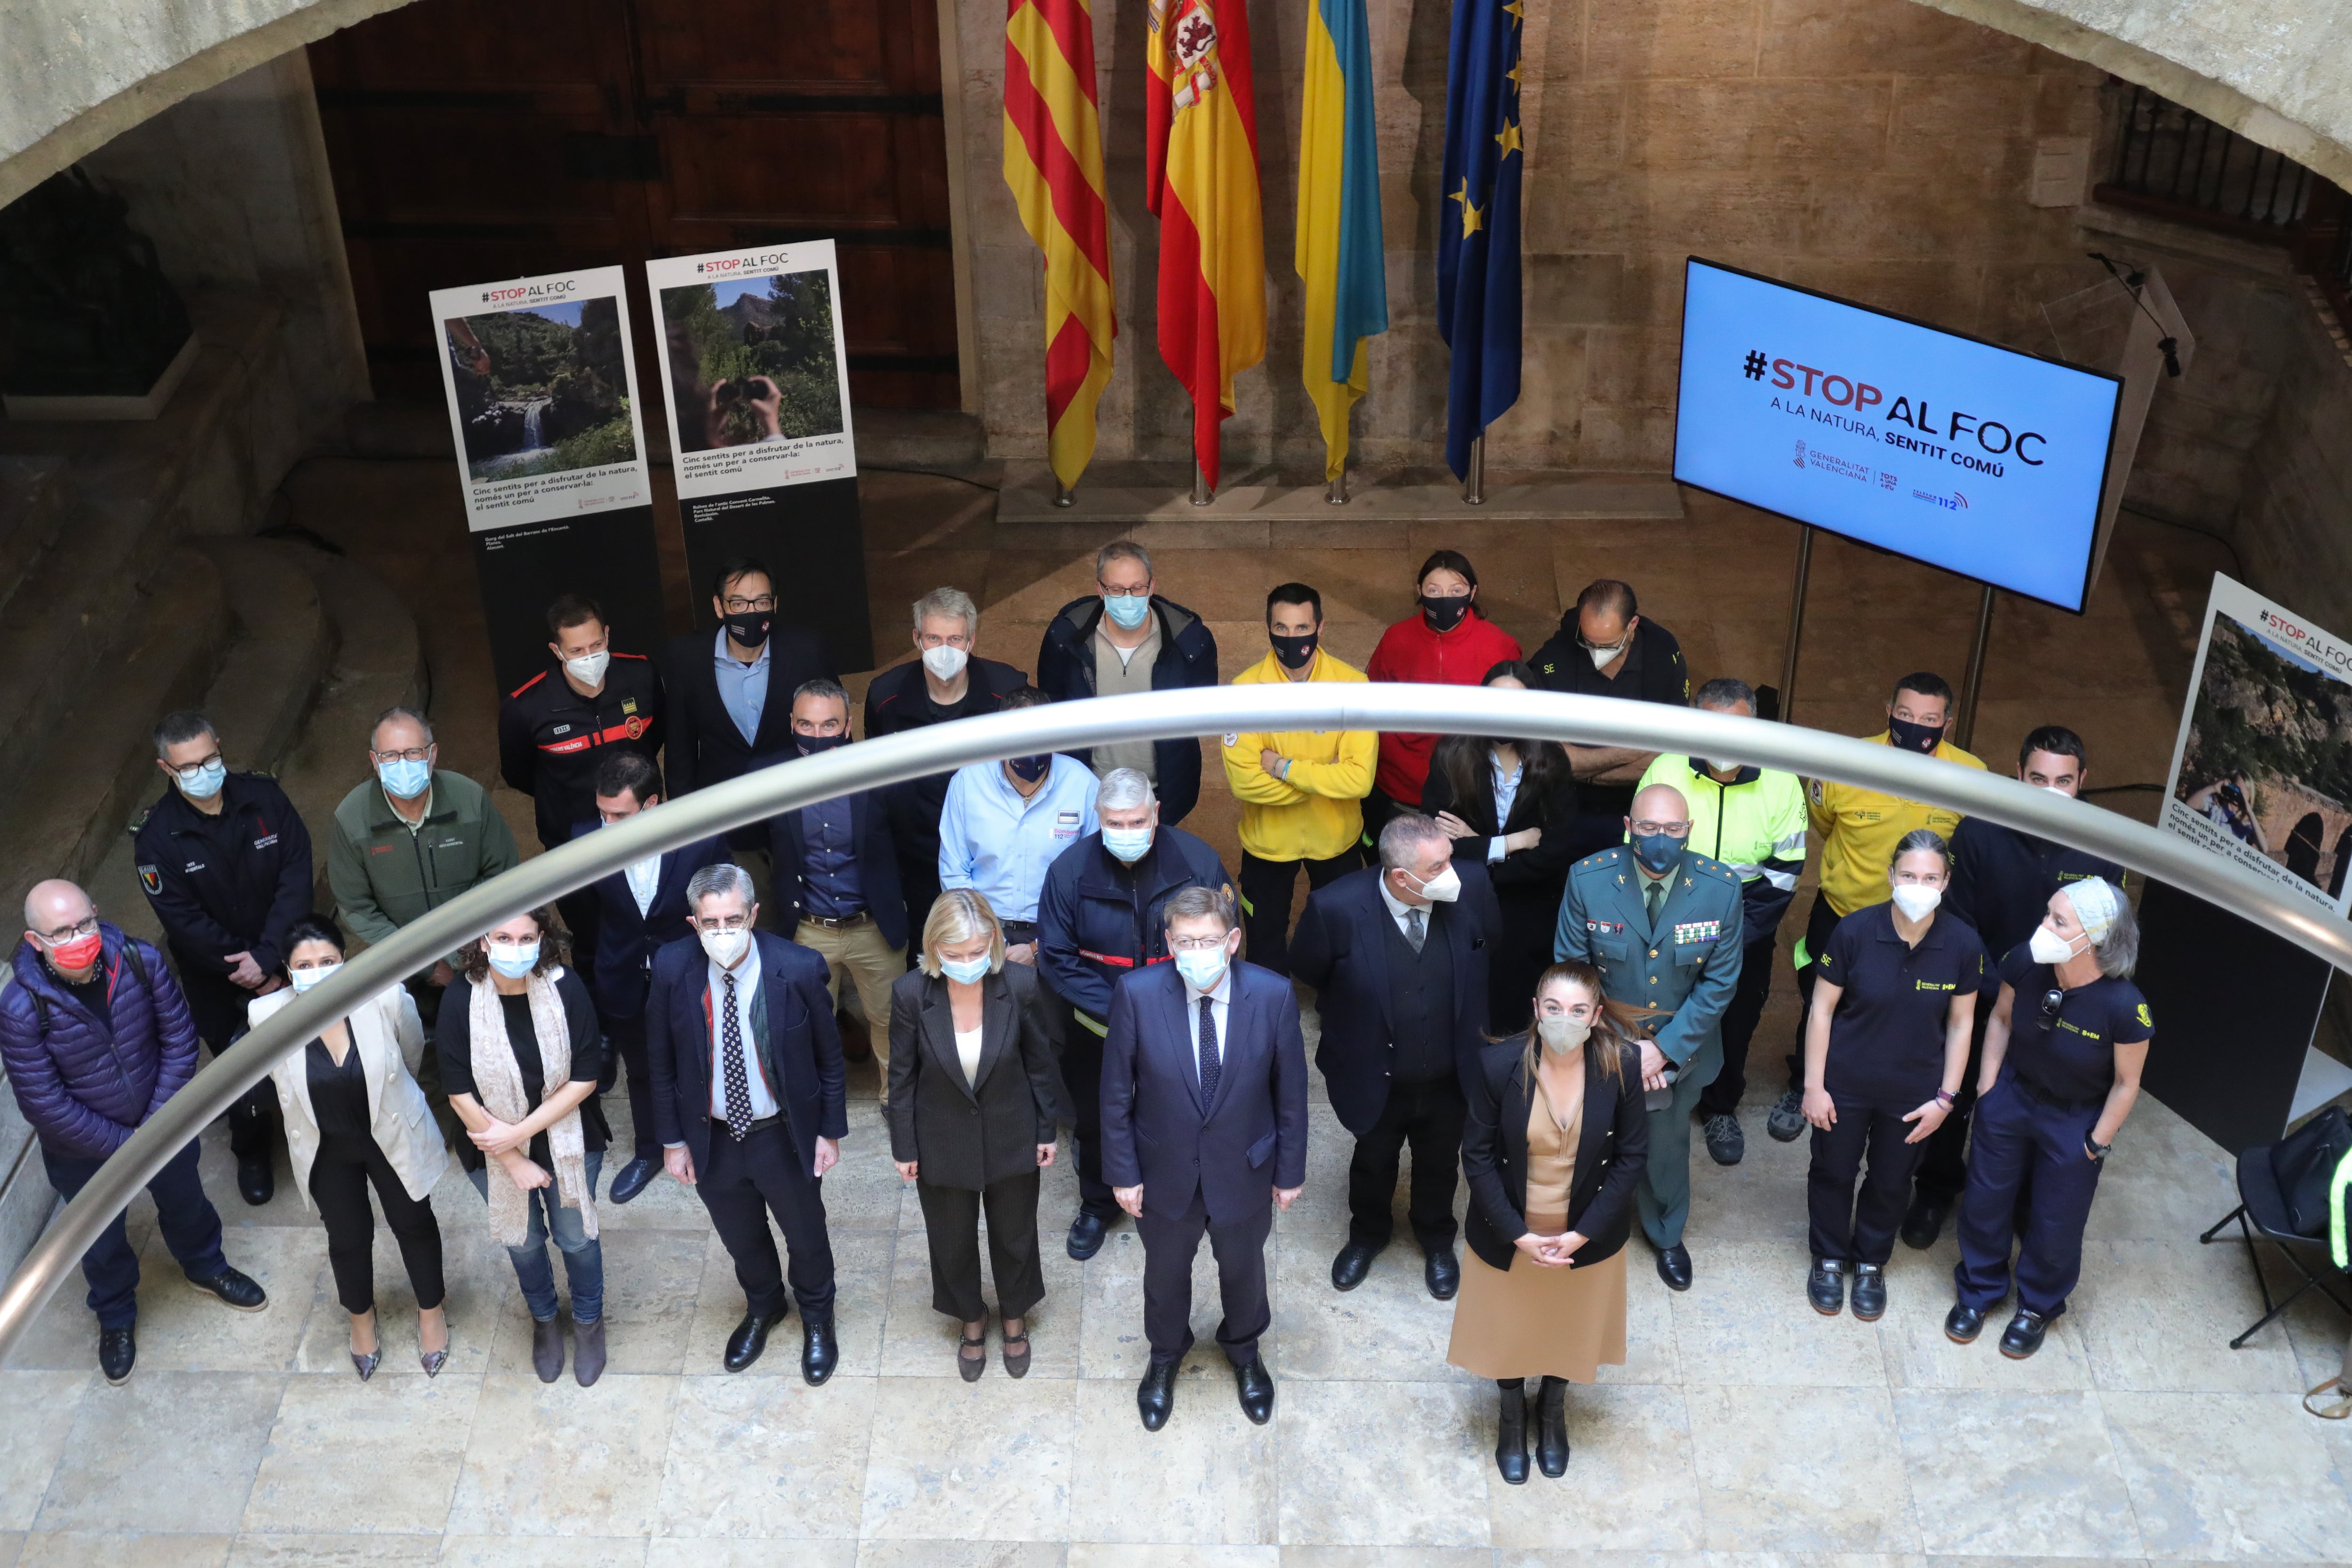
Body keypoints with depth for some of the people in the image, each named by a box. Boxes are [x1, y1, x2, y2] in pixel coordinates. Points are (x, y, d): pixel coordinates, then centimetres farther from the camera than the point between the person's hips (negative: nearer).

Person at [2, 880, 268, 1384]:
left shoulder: (141, 961, -24)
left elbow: (179, 1038, -12)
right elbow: (45, 1104, -24)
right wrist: (124, 1145, -18)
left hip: (161, 1124, 2)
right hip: (82, 1149, -2)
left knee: (185, 1203, 28)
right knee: (102, 1243, 21)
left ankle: (206, 1268, 59)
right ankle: (116, 1318, 51)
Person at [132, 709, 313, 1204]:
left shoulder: (263, 796, -14)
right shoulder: (156, 837, -18)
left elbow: (297, 875, -17)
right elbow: (185, 922, -18)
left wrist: (267, 955, -25)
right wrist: (250, 972, -18)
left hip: (287, 958, 1)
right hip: (217, 982, -1)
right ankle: (251, 1153, 41)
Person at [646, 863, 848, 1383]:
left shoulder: (799, 969, -24)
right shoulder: (672, 969, -19)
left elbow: (829, 1057, -10)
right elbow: (662, 1062, -5)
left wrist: (832, 1131, -4)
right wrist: (673, 1139, -1)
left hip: (784, 1137, -1)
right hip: (712, 1139, 2)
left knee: (806, 1236, 22)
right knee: (741, 1238, 26)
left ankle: (817, 1317, 52)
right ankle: (763, 1307, 57)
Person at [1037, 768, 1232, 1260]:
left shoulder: (1197, 860, -18)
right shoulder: (1070, 870, -18)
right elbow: (1056, 958, -13)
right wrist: (1117, 1012, -21)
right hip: (1098, 1030, 1)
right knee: (1095, 1121, 20)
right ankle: (1097, 1205, 46)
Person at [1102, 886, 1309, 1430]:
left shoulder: (1273, 995, -23)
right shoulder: (1137, 995, -24)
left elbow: (1290, 1091, -10)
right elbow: (1116, 1092, -11)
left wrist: (1291, 1170, -2)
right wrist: (1122, 1171, -7)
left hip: (1243, 1173, 0)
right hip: (1165, 1174, 0)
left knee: (1243, 1269, 27)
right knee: (1166, 1273, 25)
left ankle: (1243, 1351, 58)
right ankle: (1165, 1356, 56)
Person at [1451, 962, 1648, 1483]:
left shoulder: (1622, 1065, -21)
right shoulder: (1499, 1064, -24)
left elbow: (1631, 1156, -11)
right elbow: (1478, 1156, -14)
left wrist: (1583, 1234, -15)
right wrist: (1518, 1234, -18)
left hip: (1586, 1236, 1)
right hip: (1510, 1235, -1)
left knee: (1570, 1331, 25)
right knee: (1508, 1331, 22)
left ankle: (1552, 1412, 55)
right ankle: (1512, 1418, 52)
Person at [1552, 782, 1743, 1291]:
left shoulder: (1721, 888, -19)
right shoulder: (1588, 878, -21)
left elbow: (1720, 982, -12)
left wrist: (1664, 1049, -17)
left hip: (1680, 1046, 1)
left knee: (1667, 1147, 22)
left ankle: (1667, 1235, 50)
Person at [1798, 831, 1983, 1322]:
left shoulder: (1963, 944, -18)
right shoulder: (1855, 931, -23)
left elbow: (1960, 1023, -4)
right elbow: (1822, 1009, -12)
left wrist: (1945, 1098, -3)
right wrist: (1814, 1086, -10)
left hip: (1913, 1092, 1)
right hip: (1845, 1083, -1)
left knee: (1890, 1182, 20)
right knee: (1833, 1173, 18)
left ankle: (1871, 1263, 46)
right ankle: (1830, 1258, 44)